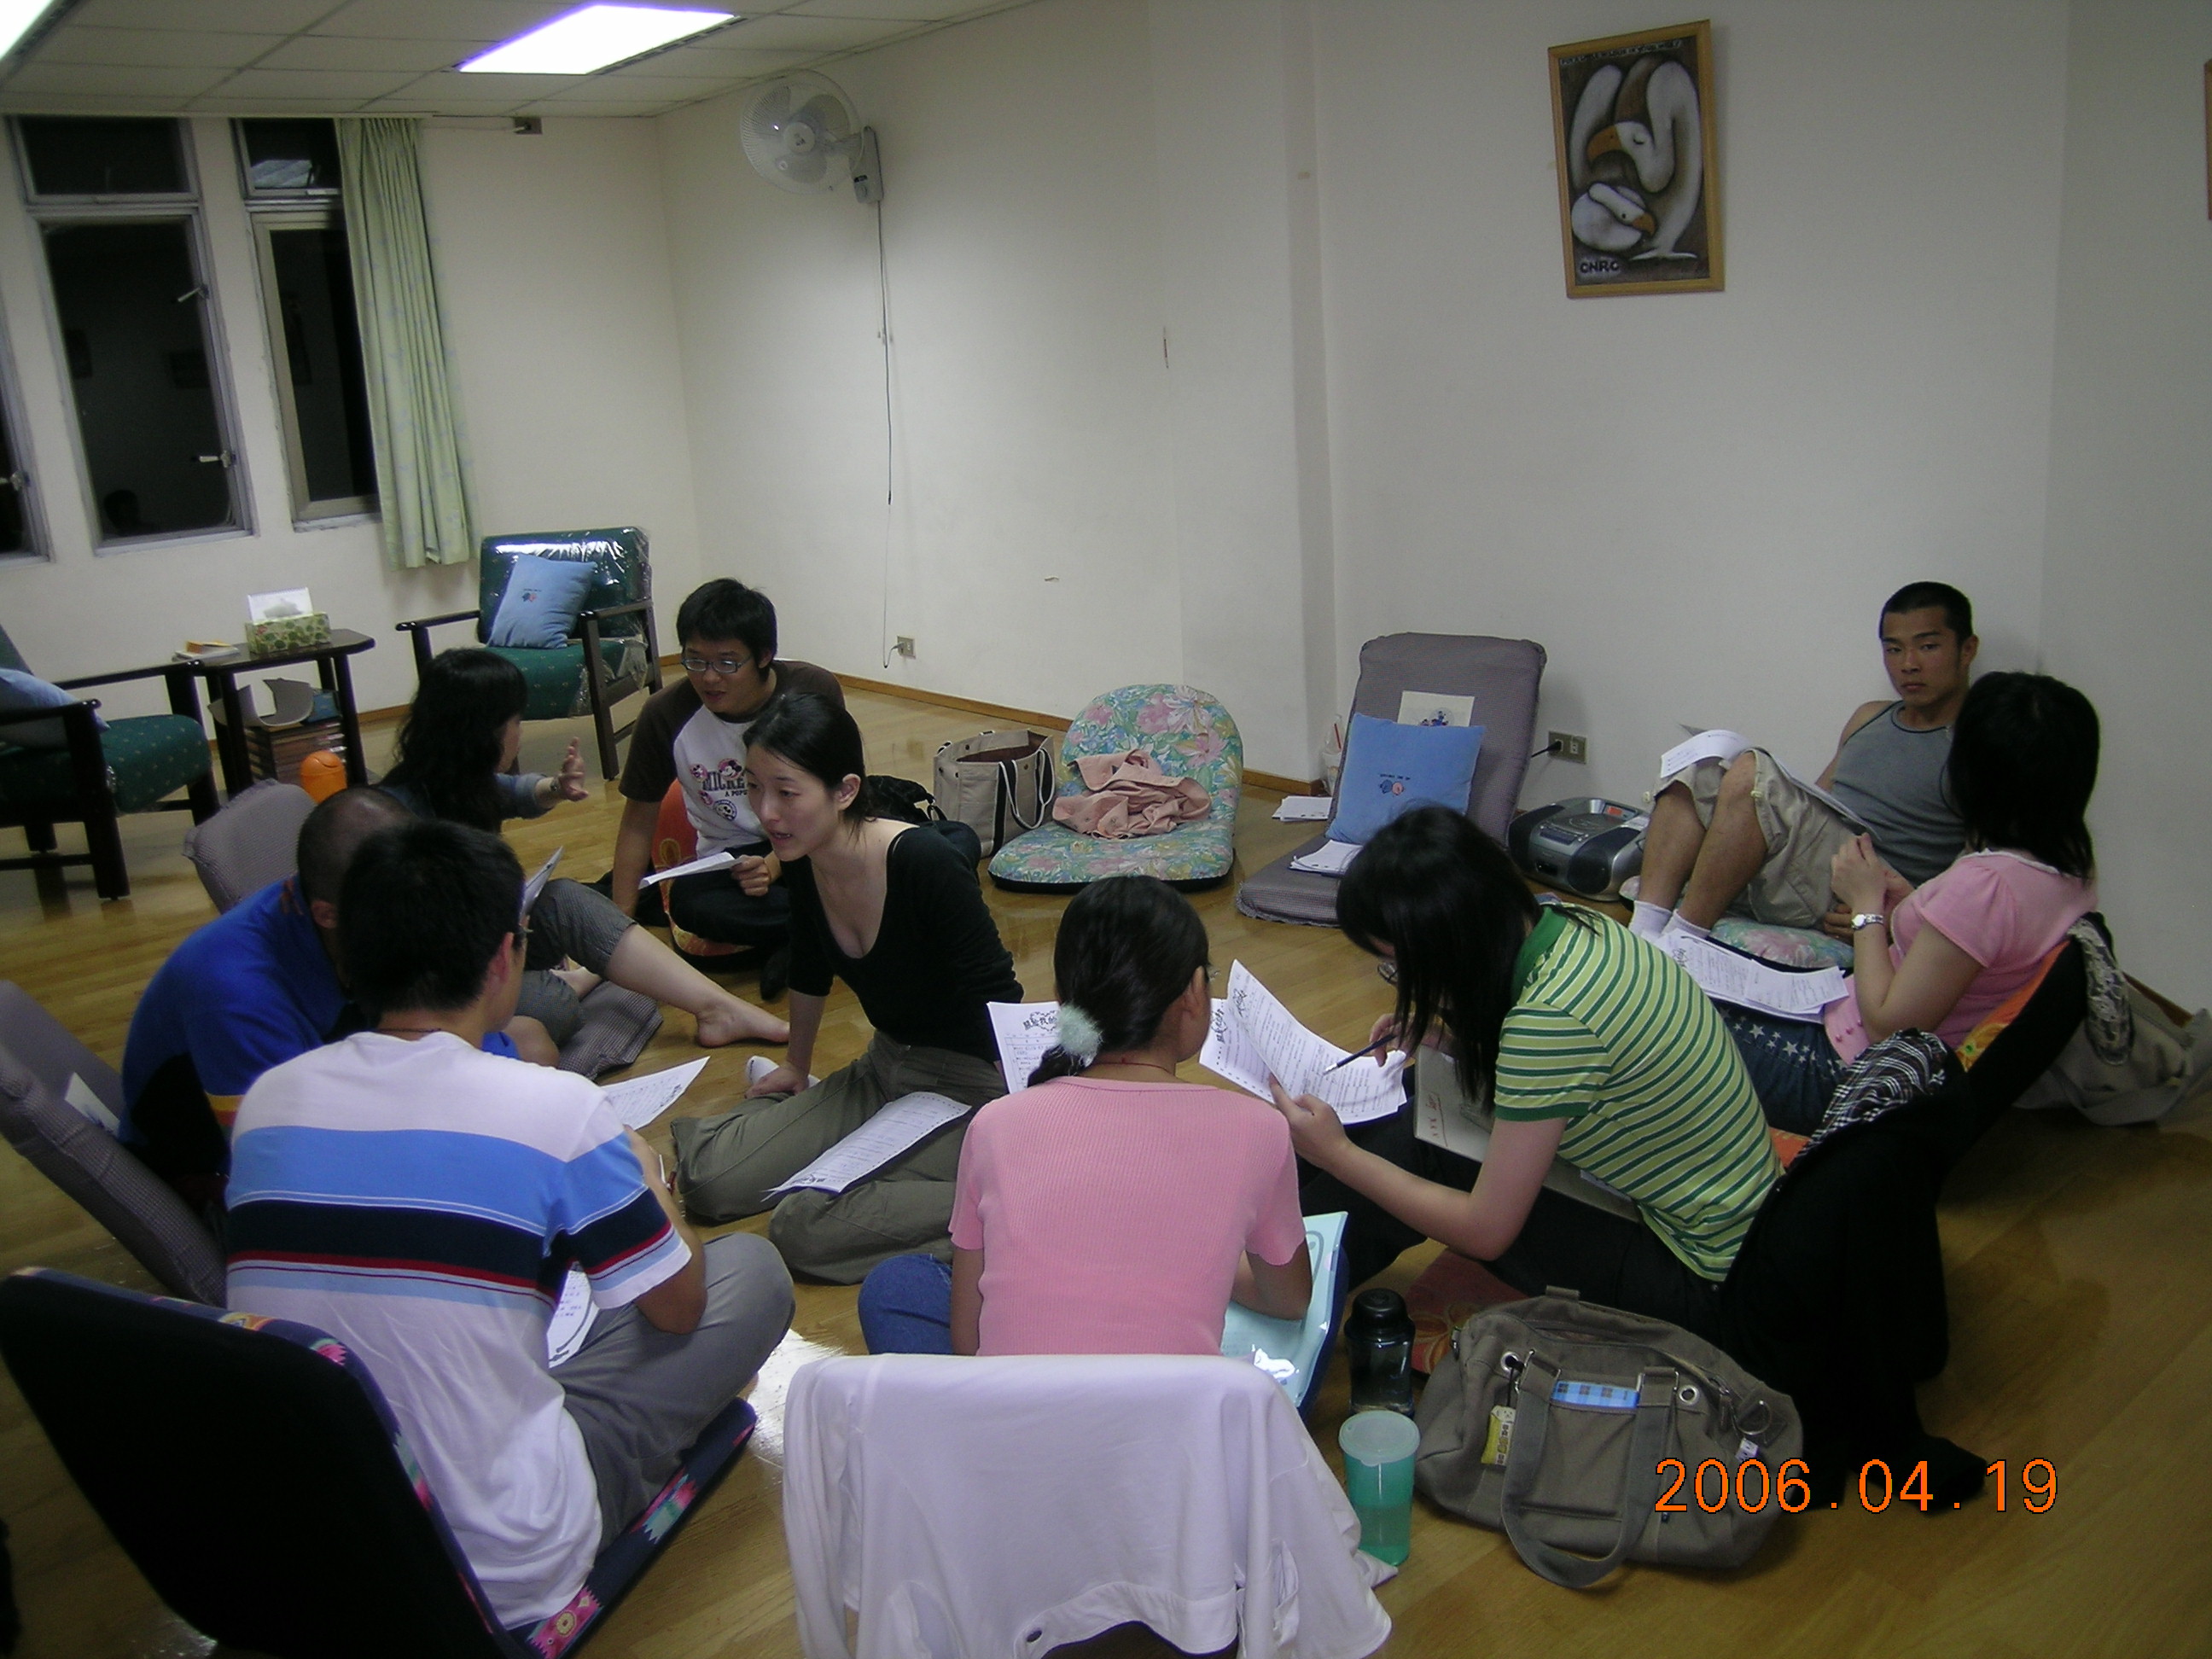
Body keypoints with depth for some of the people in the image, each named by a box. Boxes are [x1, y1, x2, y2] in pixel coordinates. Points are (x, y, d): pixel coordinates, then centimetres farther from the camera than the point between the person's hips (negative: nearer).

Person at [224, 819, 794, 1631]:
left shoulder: (266, 1099, -4)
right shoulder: (556, 1109, -18)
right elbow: (679, 1306, -3)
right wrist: (648, 1182, 18)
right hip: (505, 1576, -5)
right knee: (753, 1268, 9)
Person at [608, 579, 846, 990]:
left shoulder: (815, 692, -14)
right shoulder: (665, 716, -13)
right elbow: (638, 823, -2)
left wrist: (775, 865, -19)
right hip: (732, 855, 1)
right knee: (688, 901, -35)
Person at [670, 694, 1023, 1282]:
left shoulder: (925, 864, -27)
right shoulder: (801, 864, -5)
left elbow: (996, 1000, -24)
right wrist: (795, 1066, 30)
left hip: (970, 1085, -7)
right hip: (884, 1069, 7)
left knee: (803, 1227, -22)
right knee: (708, 1181, -3)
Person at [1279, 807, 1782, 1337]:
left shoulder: (1548, 1017, -30)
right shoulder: (1569, 925, -6)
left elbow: (1487, 1232, -21)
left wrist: (1337, 1155, -12)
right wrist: (1439, 1028, 4)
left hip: (1695, 1287, -9)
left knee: (1414, 1150, -10)